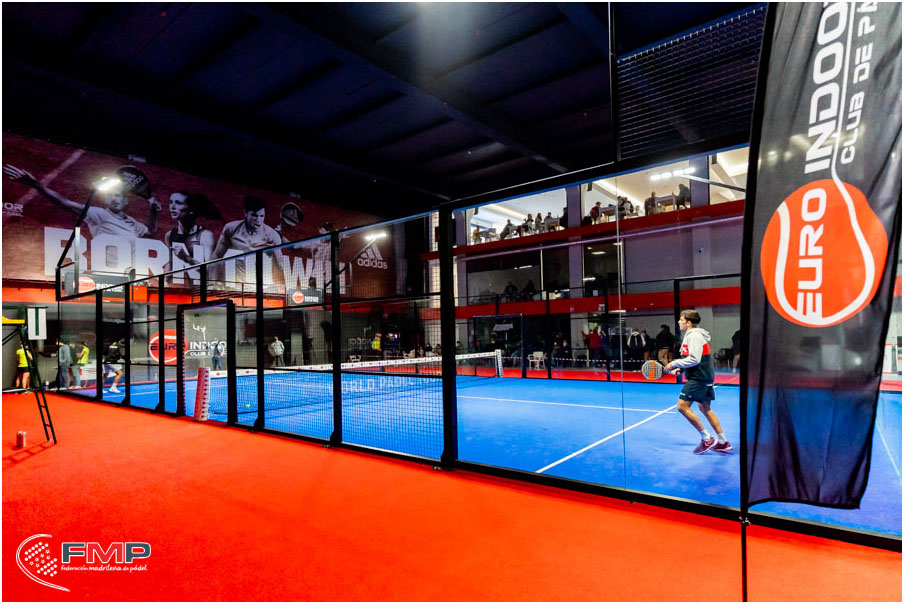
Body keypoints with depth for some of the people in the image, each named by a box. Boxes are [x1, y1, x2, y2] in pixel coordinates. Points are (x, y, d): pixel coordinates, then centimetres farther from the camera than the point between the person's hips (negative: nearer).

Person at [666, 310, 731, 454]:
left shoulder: (694, 335, -15)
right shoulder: (692, 335, 16)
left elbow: (694, 359, -23)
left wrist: (675, 363, -14)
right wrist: (680, 368, 11)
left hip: (698, 378, -11)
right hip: (706, 377, 11)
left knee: (682, 406, -11)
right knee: (705, 408, 18)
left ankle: (707, 439, -3)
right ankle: (723, 442, 24)